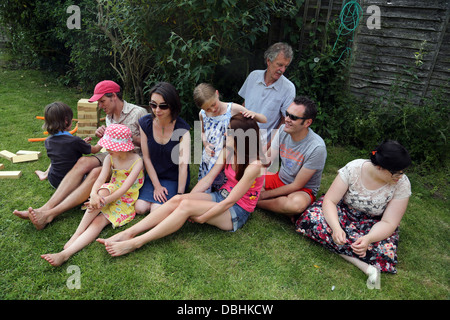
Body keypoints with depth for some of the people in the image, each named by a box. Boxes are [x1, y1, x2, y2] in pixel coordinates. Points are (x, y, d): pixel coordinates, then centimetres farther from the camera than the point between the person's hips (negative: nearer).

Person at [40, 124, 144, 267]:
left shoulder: (137, 161, -13)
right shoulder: (110, 158, 2)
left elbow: (125, 188, -22)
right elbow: (101, 179, -13)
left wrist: (104, 201, -32)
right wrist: (94, 195, -34)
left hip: (126, 202, -3)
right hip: (109, 194, 3)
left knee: (99, 220, -28)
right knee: (103, 190, -33)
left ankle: (66, 253, -38)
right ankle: (75, 237, -32)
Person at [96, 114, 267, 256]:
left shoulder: (254, 166, -24)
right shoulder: (227, 152, 1)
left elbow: (229, 202, -22)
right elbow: (208, 179, 2)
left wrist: (200, 218, -18)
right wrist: (187, 198, -6)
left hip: (237, 213, -6)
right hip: (221, 197, 7)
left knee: (186, 206, -28)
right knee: (177, 199, -19)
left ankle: (136, 242, -25)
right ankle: (127, 233, -21)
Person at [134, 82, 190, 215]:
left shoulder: (182, 129, -18)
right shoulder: (145, 123, -7)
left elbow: (183, 164, -22)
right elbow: (146, 157, -3)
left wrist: (179, 195, -26)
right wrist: (157, 186, -7)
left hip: (175, 178, -4)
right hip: (153, 175, 4)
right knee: (140, 208, -13)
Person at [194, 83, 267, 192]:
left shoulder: (233, 109, -12)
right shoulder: (202, 114, -1)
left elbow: (264, 120, -8)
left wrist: (253, 114, -30)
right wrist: (205, 143, -1)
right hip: (208, 160, 4)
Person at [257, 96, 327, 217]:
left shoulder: (317, 147, -27)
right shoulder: (283, 130, -8)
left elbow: (297, 185, -21)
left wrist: (264, 194, -16)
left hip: (303, 190, -5)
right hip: (279, 179, 5)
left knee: (298, 204, -41)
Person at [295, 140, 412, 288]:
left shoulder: (402, 184, -19)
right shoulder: (353, 168, -22)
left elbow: (389, 223, -19)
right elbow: (330, 201, -21)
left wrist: (368, 238, -40)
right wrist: (336, 228, -39)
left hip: (373, 223, -1)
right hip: (343, 211, 1)